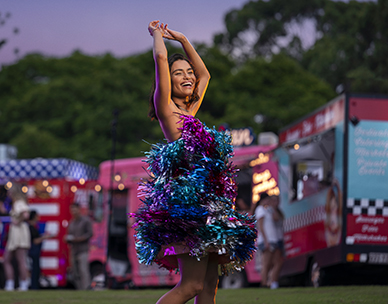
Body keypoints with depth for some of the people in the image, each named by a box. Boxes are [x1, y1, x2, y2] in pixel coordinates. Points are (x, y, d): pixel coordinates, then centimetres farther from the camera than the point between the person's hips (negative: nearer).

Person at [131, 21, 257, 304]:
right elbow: (161, 57, -5)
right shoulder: (166, 108, 1)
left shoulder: (189, 111, 21)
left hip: (209, 205, 8)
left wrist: (182, 39, 35)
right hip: (188, 202, -8)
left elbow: (204, 74, 36)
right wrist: (157, 33, 13)